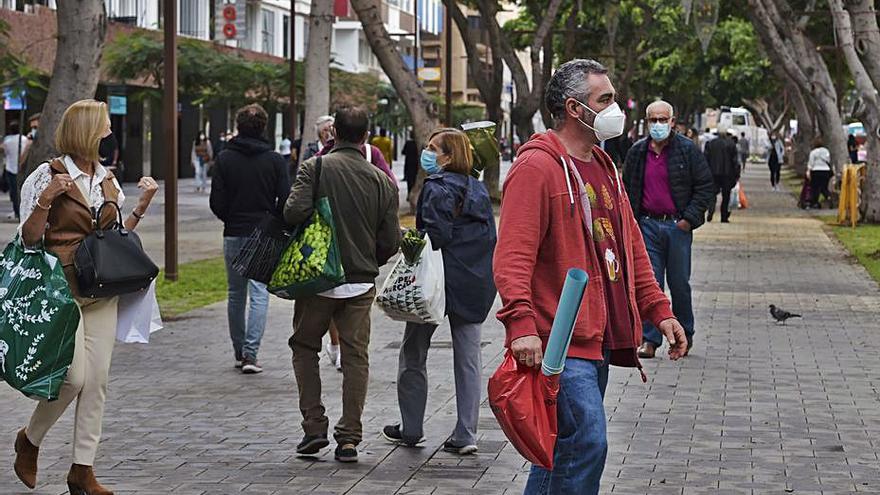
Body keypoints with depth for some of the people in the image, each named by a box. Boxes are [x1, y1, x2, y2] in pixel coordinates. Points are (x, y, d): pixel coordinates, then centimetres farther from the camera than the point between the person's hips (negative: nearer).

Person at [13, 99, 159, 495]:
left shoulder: (107, 180, 13)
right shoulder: (47, 176, -6)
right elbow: (29, 238, -6)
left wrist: (142, 205, 8)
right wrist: (45, 201, -21)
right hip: (63, 288, -6)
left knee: (98, 380, 1)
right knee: (75, 377, -12)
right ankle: (29, 440, 15)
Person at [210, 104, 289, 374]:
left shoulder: (225, 159, -1)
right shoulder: (274, 160, -4)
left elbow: (216, 202, -2)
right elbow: (286, 200, -6)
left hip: (233, 234, 2)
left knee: (236, 294, 13)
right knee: (259, 293, -2)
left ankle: (239, 352, 19)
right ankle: (250, 353, -12)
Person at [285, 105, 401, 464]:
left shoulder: (315, 168, -8)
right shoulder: (382, 181, 0)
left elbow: (295, 212, -21)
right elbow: (390, 243, 1)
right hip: (361, 284, 2)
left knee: (304, 346, 15)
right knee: (356, 356, 8)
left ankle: (314, 427, 8)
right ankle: (349, 438, 6)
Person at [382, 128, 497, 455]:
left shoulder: (435, 188, -12)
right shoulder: (478, 189, 10)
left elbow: (436, 235, -23)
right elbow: (490, 236, 12)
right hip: (475, 286, 6)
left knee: (413, 355, 10)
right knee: (468, 360, 7)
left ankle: (410, 429, 17)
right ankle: (465, 436, 5)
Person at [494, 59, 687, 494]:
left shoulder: (604, 167, 19)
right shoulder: (536, 166, -11)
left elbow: (630, 246, 25)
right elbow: (513, 256, -20)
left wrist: (658, 309, 19)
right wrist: (521, 324, -30)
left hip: (597, 340, 9)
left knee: (561, 449, 14)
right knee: (586, 443, -15)